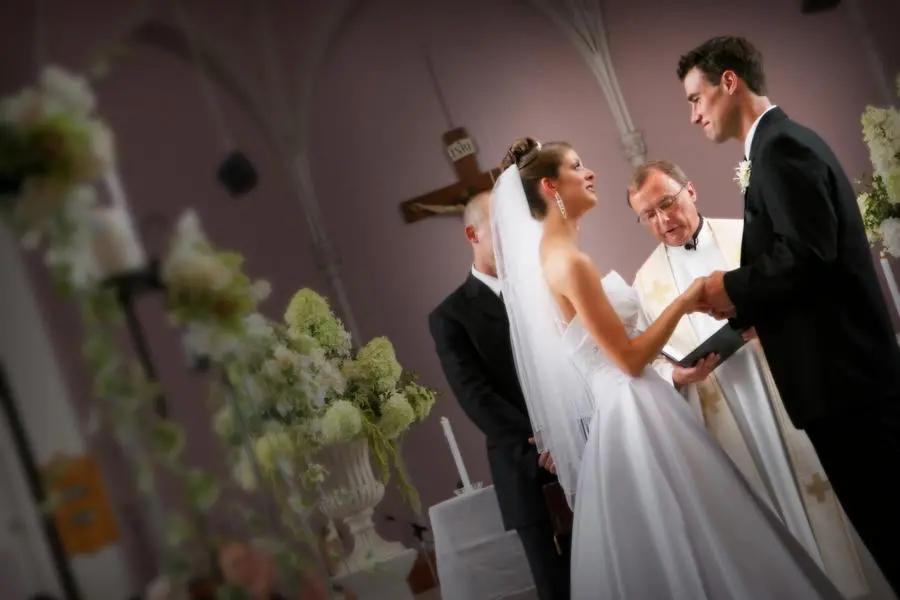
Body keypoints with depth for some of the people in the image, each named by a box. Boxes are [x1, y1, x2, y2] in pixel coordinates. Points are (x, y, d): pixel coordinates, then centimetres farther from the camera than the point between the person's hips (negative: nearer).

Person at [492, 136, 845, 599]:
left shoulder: (549, 256, 12)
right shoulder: (568, 261, -17)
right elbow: (629, 359, -16)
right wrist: (683, 301, -8)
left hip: (620, 410, 10)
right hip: (633, 413, -10)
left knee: (666, 551, 14)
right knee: (694, 543, -2)